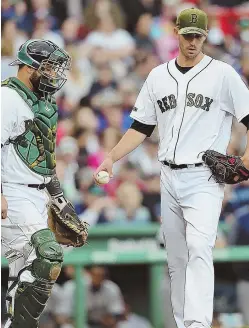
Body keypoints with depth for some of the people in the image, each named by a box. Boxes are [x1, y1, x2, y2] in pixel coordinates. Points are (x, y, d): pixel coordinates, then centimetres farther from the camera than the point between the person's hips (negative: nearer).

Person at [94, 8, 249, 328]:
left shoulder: (222, 74, -1)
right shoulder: (158, 76, 12)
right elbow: (141, 127, 16)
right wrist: (112, 158, 5)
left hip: (204, 178, -5)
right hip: (170, 178, 5)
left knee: (199, 249, -21)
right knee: (176, 257, 8)